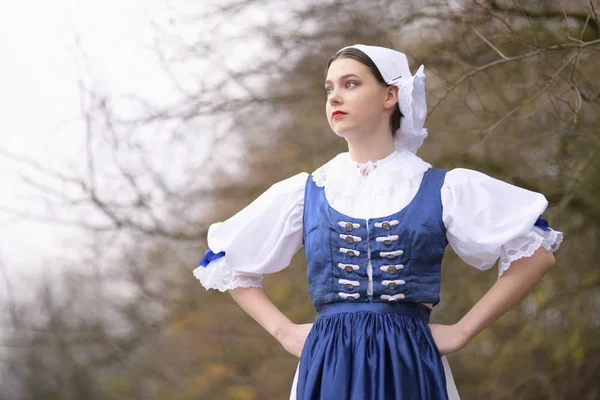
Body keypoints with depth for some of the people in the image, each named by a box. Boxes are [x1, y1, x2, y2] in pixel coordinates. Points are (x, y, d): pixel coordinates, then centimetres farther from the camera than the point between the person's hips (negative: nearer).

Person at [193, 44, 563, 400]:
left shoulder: (441, 190, 5)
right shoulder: (304, 193, 11)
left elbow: (536, 252, 4)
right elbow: (227, 265, 20)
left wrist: (463, 330, -2)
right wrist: (285, 332, 7)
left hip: (410, 365, -2)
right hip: (328, 368, 2)